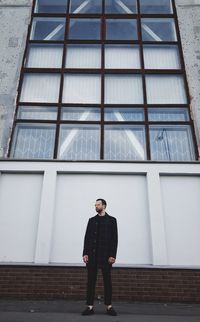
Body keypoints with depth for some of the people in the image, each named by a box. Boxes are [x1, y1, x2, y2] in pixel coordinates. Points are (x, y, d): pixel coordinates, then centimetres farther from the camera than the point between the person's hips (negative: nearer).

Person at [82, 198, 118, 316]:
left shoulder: (111, 220, 5)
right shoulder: (91, 220, 13)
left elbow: (114, 239, -1)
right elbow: (87, 237, 8)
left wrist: (113, 255, -10)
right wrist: (85, 253, -2)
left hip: (105, 255, -2)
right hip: (92, 255, 3)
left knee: (107, 281, 4)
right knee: (91, 281, 4)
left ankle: (109, 306, 14)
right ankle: (90, 306, 11)